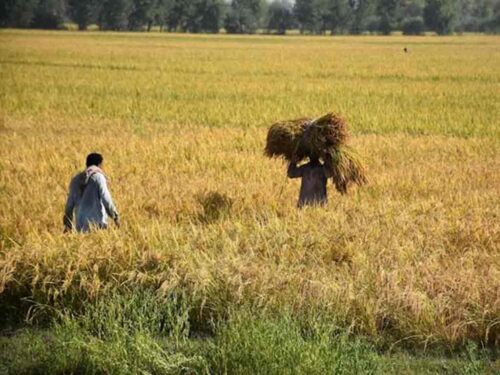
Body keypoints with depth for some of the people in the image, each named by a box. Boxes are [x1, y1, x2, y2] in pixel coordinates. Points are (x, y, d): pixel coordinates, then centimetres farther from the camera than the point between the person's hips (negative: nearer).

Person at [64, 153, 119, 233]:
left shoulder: (75, 180, 13)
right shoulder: (98, 177, -3)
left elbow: (69, 204, 15)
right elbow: (106, 199, -8)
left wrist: (67, 224, 19)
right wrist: (115, 216, 1)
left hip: (81, 225, 5)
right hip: (97, 223, -5)